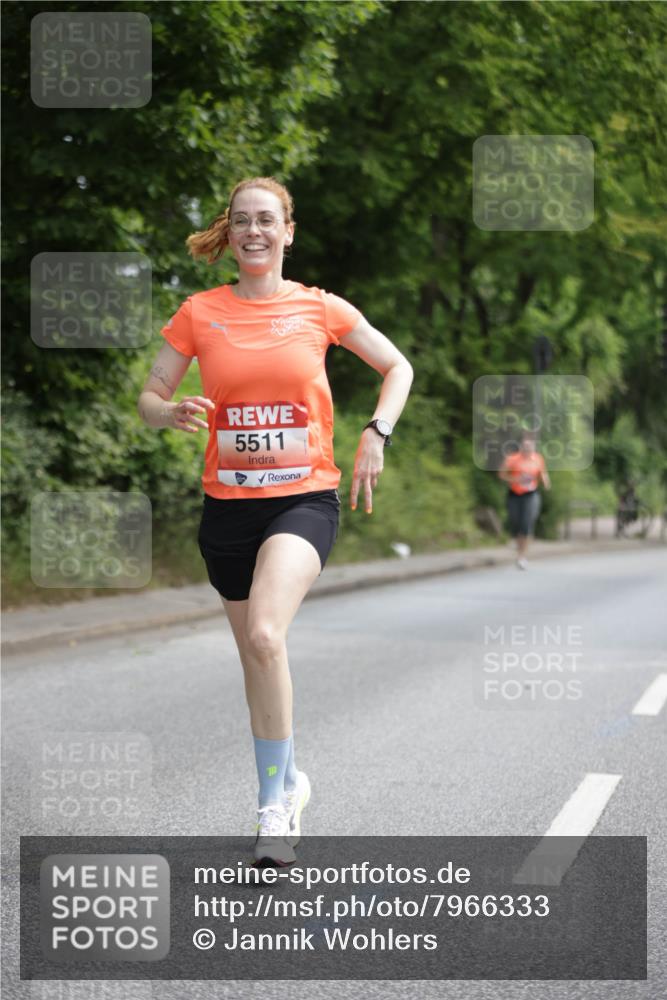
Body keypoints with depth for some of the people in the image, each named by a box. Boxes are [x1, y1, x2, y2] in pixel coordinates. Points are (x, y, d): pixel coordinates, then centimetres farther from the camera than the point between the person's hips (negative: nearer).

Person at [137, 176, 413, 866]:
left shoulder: (320, 309, 1)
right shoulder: (199, 313, 3)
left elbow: (397, 368, 13)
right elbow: (149, 398, 6)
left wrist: (376, 434, -2)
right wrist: (175, 413, -16)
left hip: (305, 498, -3)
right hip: (227, 502, 3)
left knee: (265, 636, -24)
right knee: (254, 653, 11)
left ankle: (273, 803, -13)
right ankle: (288, 783, 34)